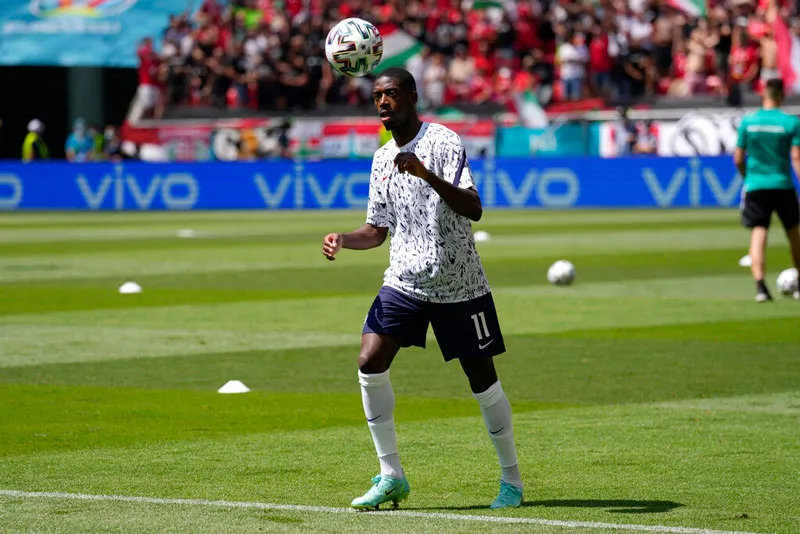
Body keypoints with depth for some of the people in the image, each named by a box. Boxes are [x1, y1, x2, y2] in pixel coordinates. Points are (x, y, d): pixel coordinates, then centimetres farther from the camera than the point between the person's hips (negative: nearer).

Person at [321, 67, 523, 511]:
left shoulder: (444, 142, -12)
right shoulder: (382, 159, 9)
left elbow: (474, 209, -25)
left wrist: (426, 174, -37)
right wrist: (343, 240, -3)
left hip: (459, 285, -5)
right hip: (403, 282, 5)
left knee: (482, 379, 1)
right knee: (370, 363, -13)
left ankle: (511, 479, 18)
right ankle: (391, 475, -3)